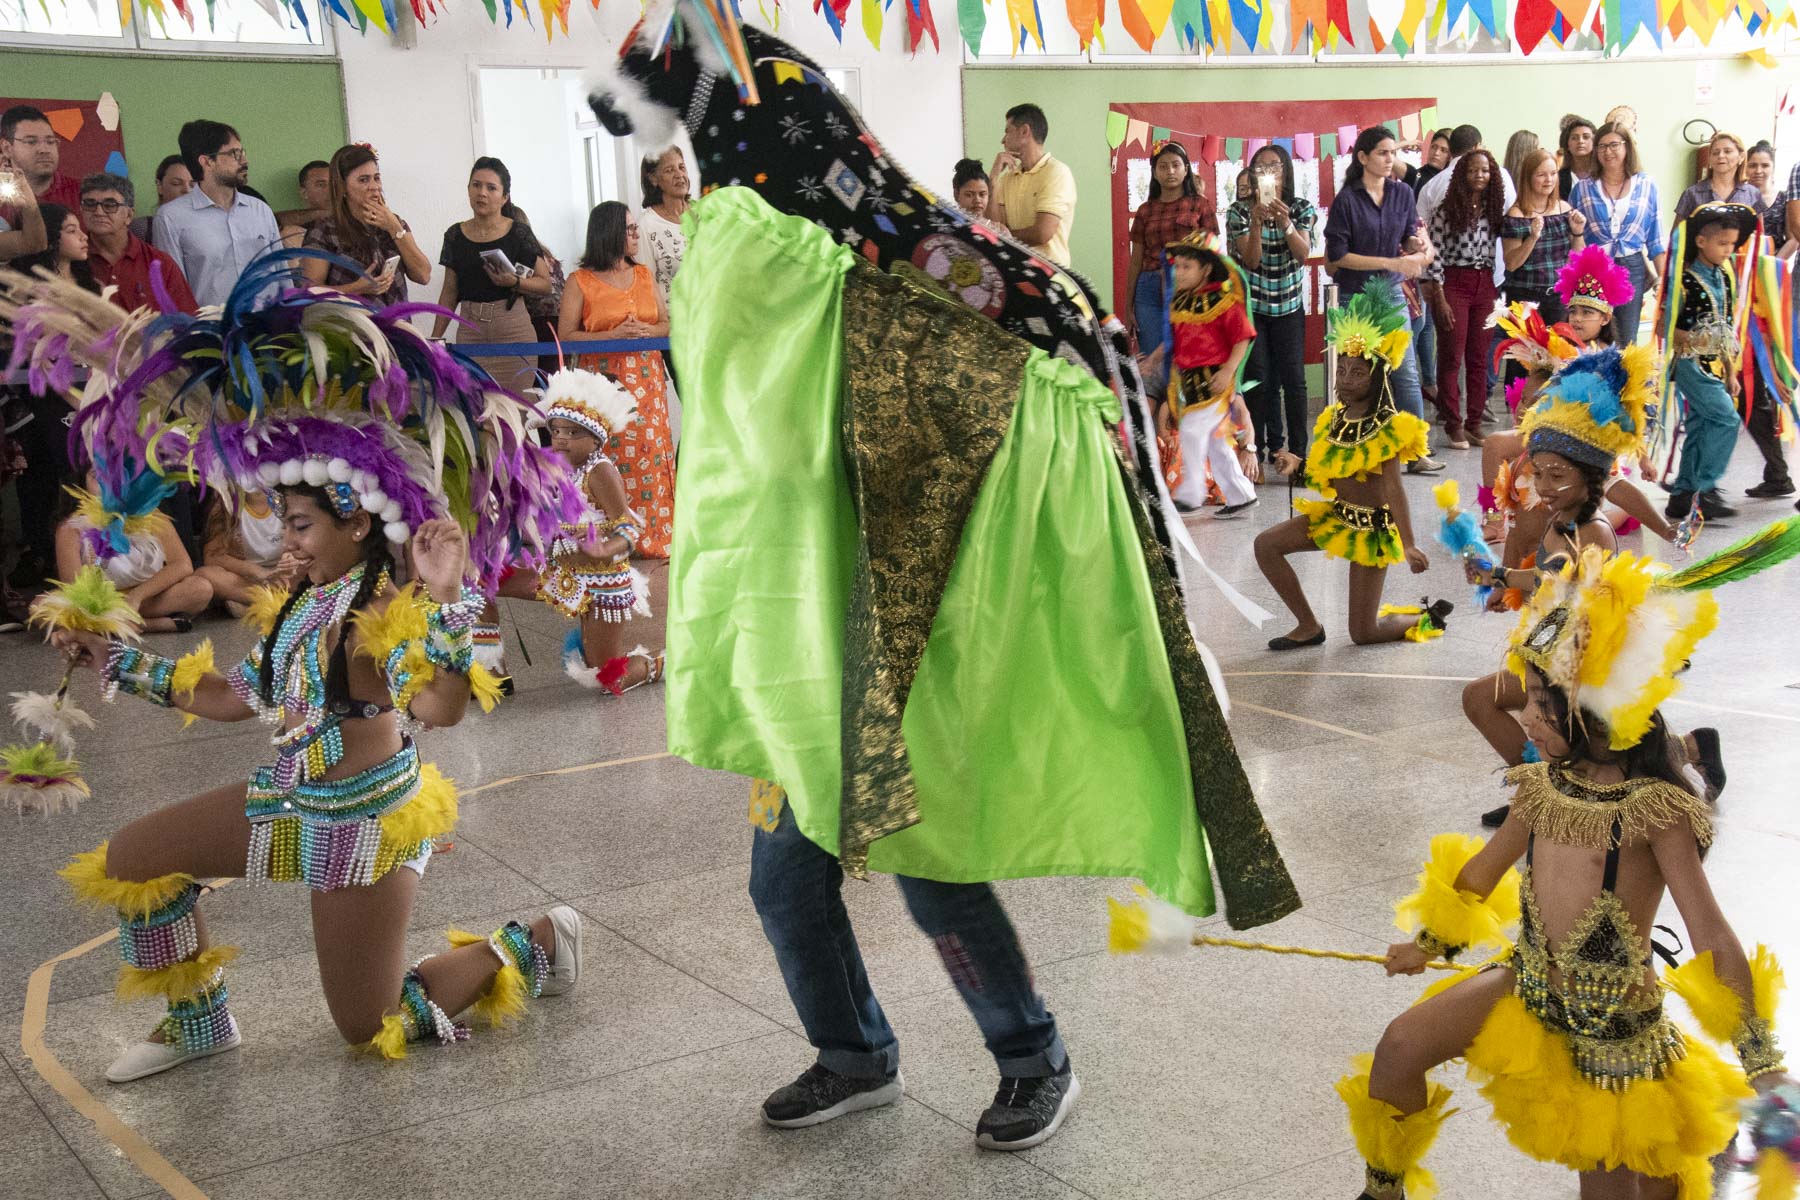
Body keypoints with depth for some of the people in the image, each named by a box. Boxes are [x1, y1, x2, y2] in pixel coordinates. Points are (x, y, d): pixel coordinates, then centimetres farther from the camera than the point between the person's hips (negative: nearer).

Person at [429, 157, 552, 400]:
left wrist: (513, 282, -18)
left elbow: (545, 284, -1)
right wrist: (434, 339, 10)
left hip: (513, 330, -3)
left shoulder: (519, 233, -1)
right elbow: (449, 293, 14)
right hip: (470, 330, 3)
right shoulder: (455, 236, 9)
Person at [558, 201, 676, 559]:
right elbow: (566, 335, -5)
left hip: (647, 379, 4)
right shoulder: (580, 282, 0)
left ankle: (655, 535, 7)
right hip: (605, 379, -4)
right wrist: (613, 335, -15)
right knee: (612, 459, -7)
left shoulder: (644, 274, 13)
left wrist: (646, 331, -8)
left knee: (651, 453, 0)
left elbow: (667, 324, 14)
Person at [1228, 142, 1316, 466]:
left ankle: (1298, 451, -3)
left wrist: (1286, 223, -31)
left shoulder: (1302, 208, 1)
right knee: (1260, 380, -5)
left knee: (1293, 378, -7)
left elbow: (1303, 254, -14)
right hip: (1251, 305, -1)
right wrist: (1256, 223, -27)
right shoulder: (1239, 211, -3)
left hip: (1289, 305, 1)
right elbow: (1251, 260, -11)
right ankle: (1266, 449, 2)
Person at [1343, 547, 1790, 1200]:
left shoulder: (1658, 809, -18)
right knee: (1399, 1049, -15)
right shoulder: (1543, 786, -1)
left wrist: (1762, 1062, -19)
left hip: (1616, 1019, -4)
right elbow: (1482, 871, 16)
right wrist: (1427, 943, 29)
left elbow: (1714, 940, -18)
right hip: (1528, 982, 4)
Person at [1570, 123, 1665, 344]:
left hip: (1631, 268, 0)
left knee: (1627, 340, 4)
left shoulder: (1646, 185, 6)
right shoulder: (1583, 188, 5)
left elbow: (1656, 238, 7)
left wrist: (1663, 277, 2)